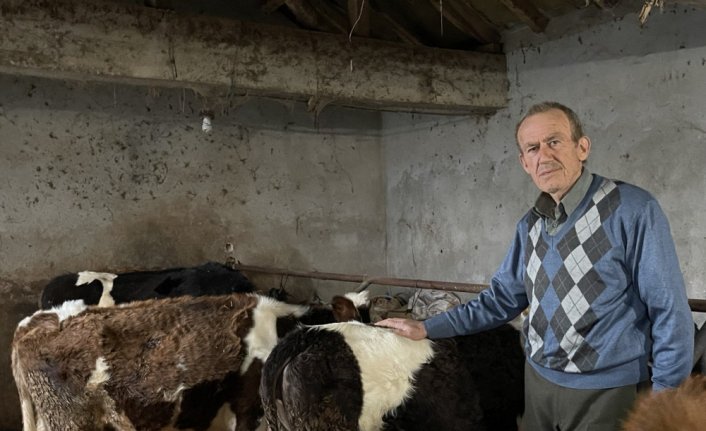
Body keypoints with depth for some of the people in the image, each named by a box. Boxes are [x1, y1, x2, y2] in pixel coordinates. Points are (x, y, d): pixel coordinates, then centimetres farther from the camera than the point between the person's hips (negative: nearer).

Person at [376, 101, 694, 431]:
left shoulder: (632, 210, -14)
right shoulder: (530, 226, 6)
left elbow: (670, 312, -13)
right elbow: (503, 297, 13)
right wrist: (427, 328, 8)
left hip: (607, 392, -6)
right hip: (538, 384, 6)